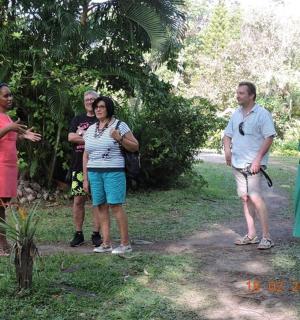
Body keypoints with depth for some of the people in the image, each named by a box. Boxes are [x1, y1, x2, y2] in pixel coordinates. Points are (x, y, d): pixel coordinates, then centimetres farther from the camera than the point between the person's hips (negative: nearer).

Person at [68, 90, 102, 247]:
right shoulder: (77, 119, 15)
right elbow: (70, 137, -2)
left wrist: (81, 137, -11)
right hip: (79, 166, 3)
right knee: (78, 200, 3)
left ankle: (96, 234, 8)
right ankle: (78, 234, 12)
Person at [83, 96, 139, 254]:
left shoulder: (120, 125, 0)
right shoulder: (91, 129, 15)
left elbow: (135, 147, 0)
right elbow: (86, 155, 17)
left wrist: (119, 139, -17)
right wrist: (85, 178, 12)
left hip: (113, 172, -5)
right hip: (94, 173, 5)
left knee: (115, 205, -9)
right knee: (101, 206, 4)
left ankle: (125, 244, -2)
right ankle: (106, 244, 9)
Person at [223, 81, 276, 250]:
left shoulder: (262, 114, -8)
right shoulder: (236, 114, 13)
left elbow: (269, 138, -13)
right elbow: (227, 135, 20)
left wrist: (258, 159, -20)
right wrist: (227, 150, 0)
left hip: (253, 164, -7)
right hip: (238, 164, 7)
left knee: (255, 197, -14)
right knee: (245, 198, 9)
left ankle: (267, 237, -8)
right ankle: (251, 235, 18)